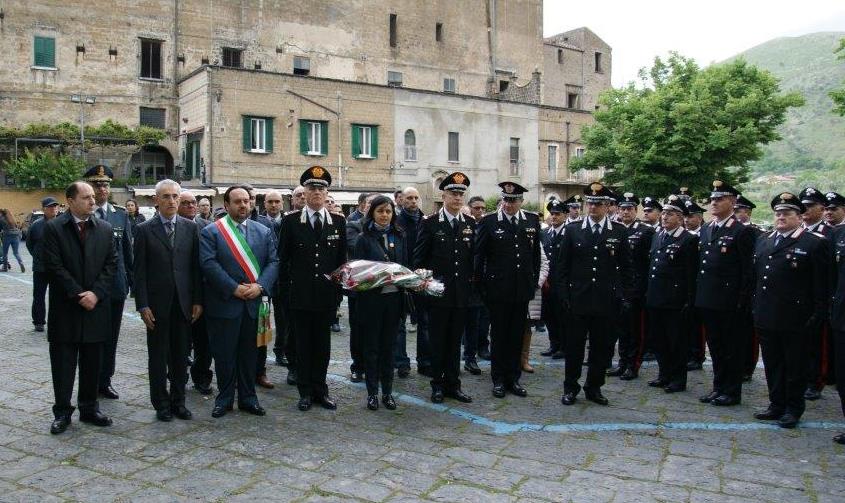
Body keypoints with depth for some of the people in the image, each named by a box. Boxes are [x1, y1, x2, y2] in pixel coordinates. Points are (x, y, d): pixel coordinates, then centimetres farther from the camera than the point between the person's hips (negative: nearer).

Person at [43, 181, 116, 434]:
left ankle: (89, 408, 23)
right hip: (65, 309, -3)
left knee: (92, 363, 10)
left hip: (96, 306, 3)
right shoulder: (53, 228, -3)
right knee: (63, 363, 5)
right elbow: (53, 266, -9)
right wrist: (78, 295, -14)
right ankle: (62, 412, 17)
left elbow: (111, 264, 2)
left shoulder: (105, 228, 6)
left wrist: (96, 293, -10)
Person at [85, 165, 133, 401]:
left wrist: (132, 282, 5)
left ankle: (105, 381, 24)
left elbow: (128, 252, 8)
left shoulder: (121, 215, 7)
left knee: (111, 337, 11)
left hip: (115, 286, 3)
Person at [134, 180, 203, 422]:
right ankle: (161, 403, 21)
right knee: (158, 356, 8)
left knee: (181, 356, 10)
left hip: (184, 303, 2)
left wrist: (197, 301, 1)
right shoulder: (145, 230, -2)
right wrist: (143, 305, -8)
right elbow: (139, 271, -3)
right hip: (157, 304, -2)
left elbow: (196, 266, 4)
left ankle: (178, 400, 23)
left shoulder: (190, 227, 4)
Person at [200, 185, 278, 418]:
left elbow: (273, 262, 3)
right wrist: (235, 289, -17)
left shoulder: (264, 232, 9)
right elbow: (209, 264, -12)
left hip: (254, 303, 3)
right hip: (224, 303, -3)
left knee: (249, 353, 11)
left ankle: (248, 398, 23)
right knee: (224, 354, 6)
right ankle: (224, 398, 21)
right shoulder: (211, 232, -1)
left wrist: (260, 286, -13)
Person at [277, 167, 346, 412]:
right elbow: (283, 258, 3)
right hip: (300, 296, -1)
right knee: (303, 344, 7)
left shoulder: (338, 222, 5)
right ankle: (306, 391, 19)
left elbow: (342, 258, 9)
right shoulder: (291, 221, 0)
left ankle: (320, 389, 22)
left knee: (323, 344, 10)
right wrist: (285, 288, 0)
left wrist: (339, 288, 5)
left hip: (327, 295, 2)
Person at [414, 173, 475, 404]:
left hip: (461, 293, 3)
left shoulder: (470, 223, 7)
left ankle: (453, 384, 20)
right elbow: (419, 258, 0)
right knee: (437, 341, 6)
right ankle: (438, 385, 18)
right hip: (438, 292, -3)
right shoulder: (429, 223, -2)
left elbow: (474, 256, 11)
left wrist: (472, 284, 5)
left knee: (455, 341, 10)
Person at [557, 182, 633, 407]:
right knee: (574, 346, 6)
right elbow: (563, 266, 4)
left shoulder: (619, 232, 4)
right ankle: (571, 388, 20)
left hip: (606, 302, 1)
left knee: (602, 347, 9)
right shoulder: (572, 230, 3)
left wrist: (625, 296, 1)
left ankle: (594, 387, 24)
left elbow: (625, 268, 6)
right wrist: (563, 294, -2)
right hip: (578, 300, 0)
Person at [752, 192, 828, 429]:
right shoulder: (763, 241, 12)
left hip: (795, 320, -6)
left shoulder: (815, 243, -6)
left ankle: (793, 410, 19)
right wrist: (754, 308, 10)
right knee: (772, 365, 14)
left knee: (794, 367, 7)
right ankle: (777, 405, 26)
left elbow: (821, 285, -9)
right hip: (766, 318, 6)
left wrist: (817, 316, -12)